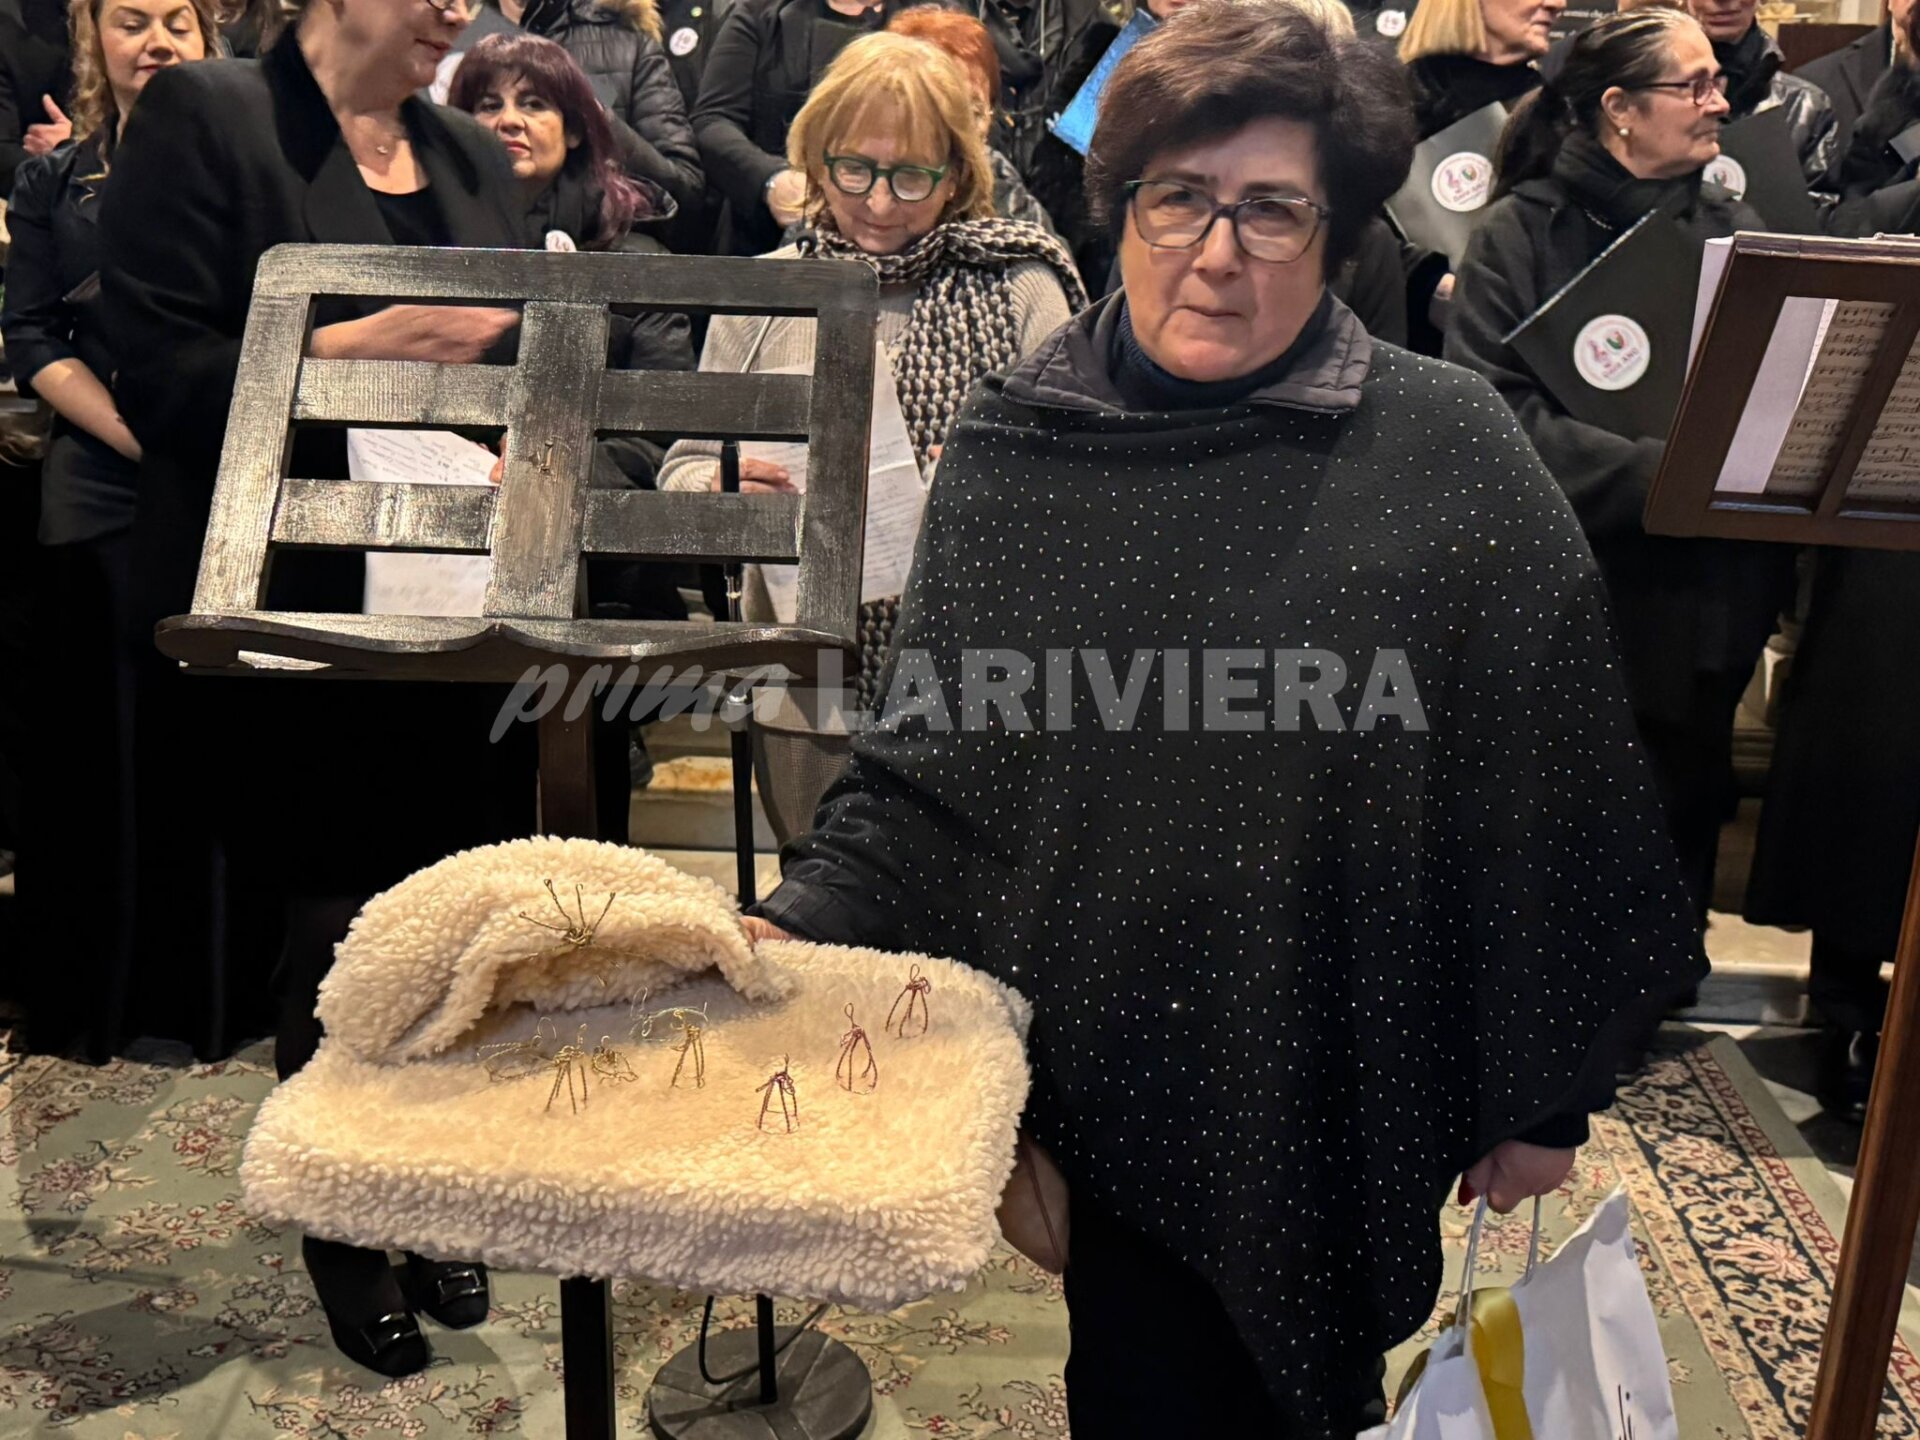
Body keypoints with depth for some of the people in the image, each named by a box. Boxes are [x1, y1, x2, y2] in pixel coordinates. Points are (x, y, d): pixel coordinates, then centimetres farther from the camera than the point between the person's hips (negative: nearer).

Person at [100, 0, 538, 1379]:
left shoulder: (476, 158, 14)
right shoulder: (206, 117, -3)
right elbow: (157, 371, -10)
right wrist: (361, 346, -19)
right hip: (298, 608, -5)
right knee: (343, 929, 5)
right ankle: (344, 1229, 29)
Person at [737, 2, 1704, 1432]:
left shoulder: (1452, 454, -9)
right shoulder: (1012, 449, -1)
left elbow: (1556, 792, -5)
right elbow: (933, 766, 2)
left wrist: (1544, 1093, -1)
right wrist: (795, 927, -12)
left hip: (1347, 1090, -1)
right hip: (1119, 1069, 2)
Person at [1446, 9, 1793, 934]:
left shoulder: (1735, 233, 10)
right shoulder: (1520, 232, -4)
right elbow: (1490, 406, -15)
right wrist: (1650, 469, -24)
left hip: (1701, 596, 4)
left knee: (1681, 814, 11)